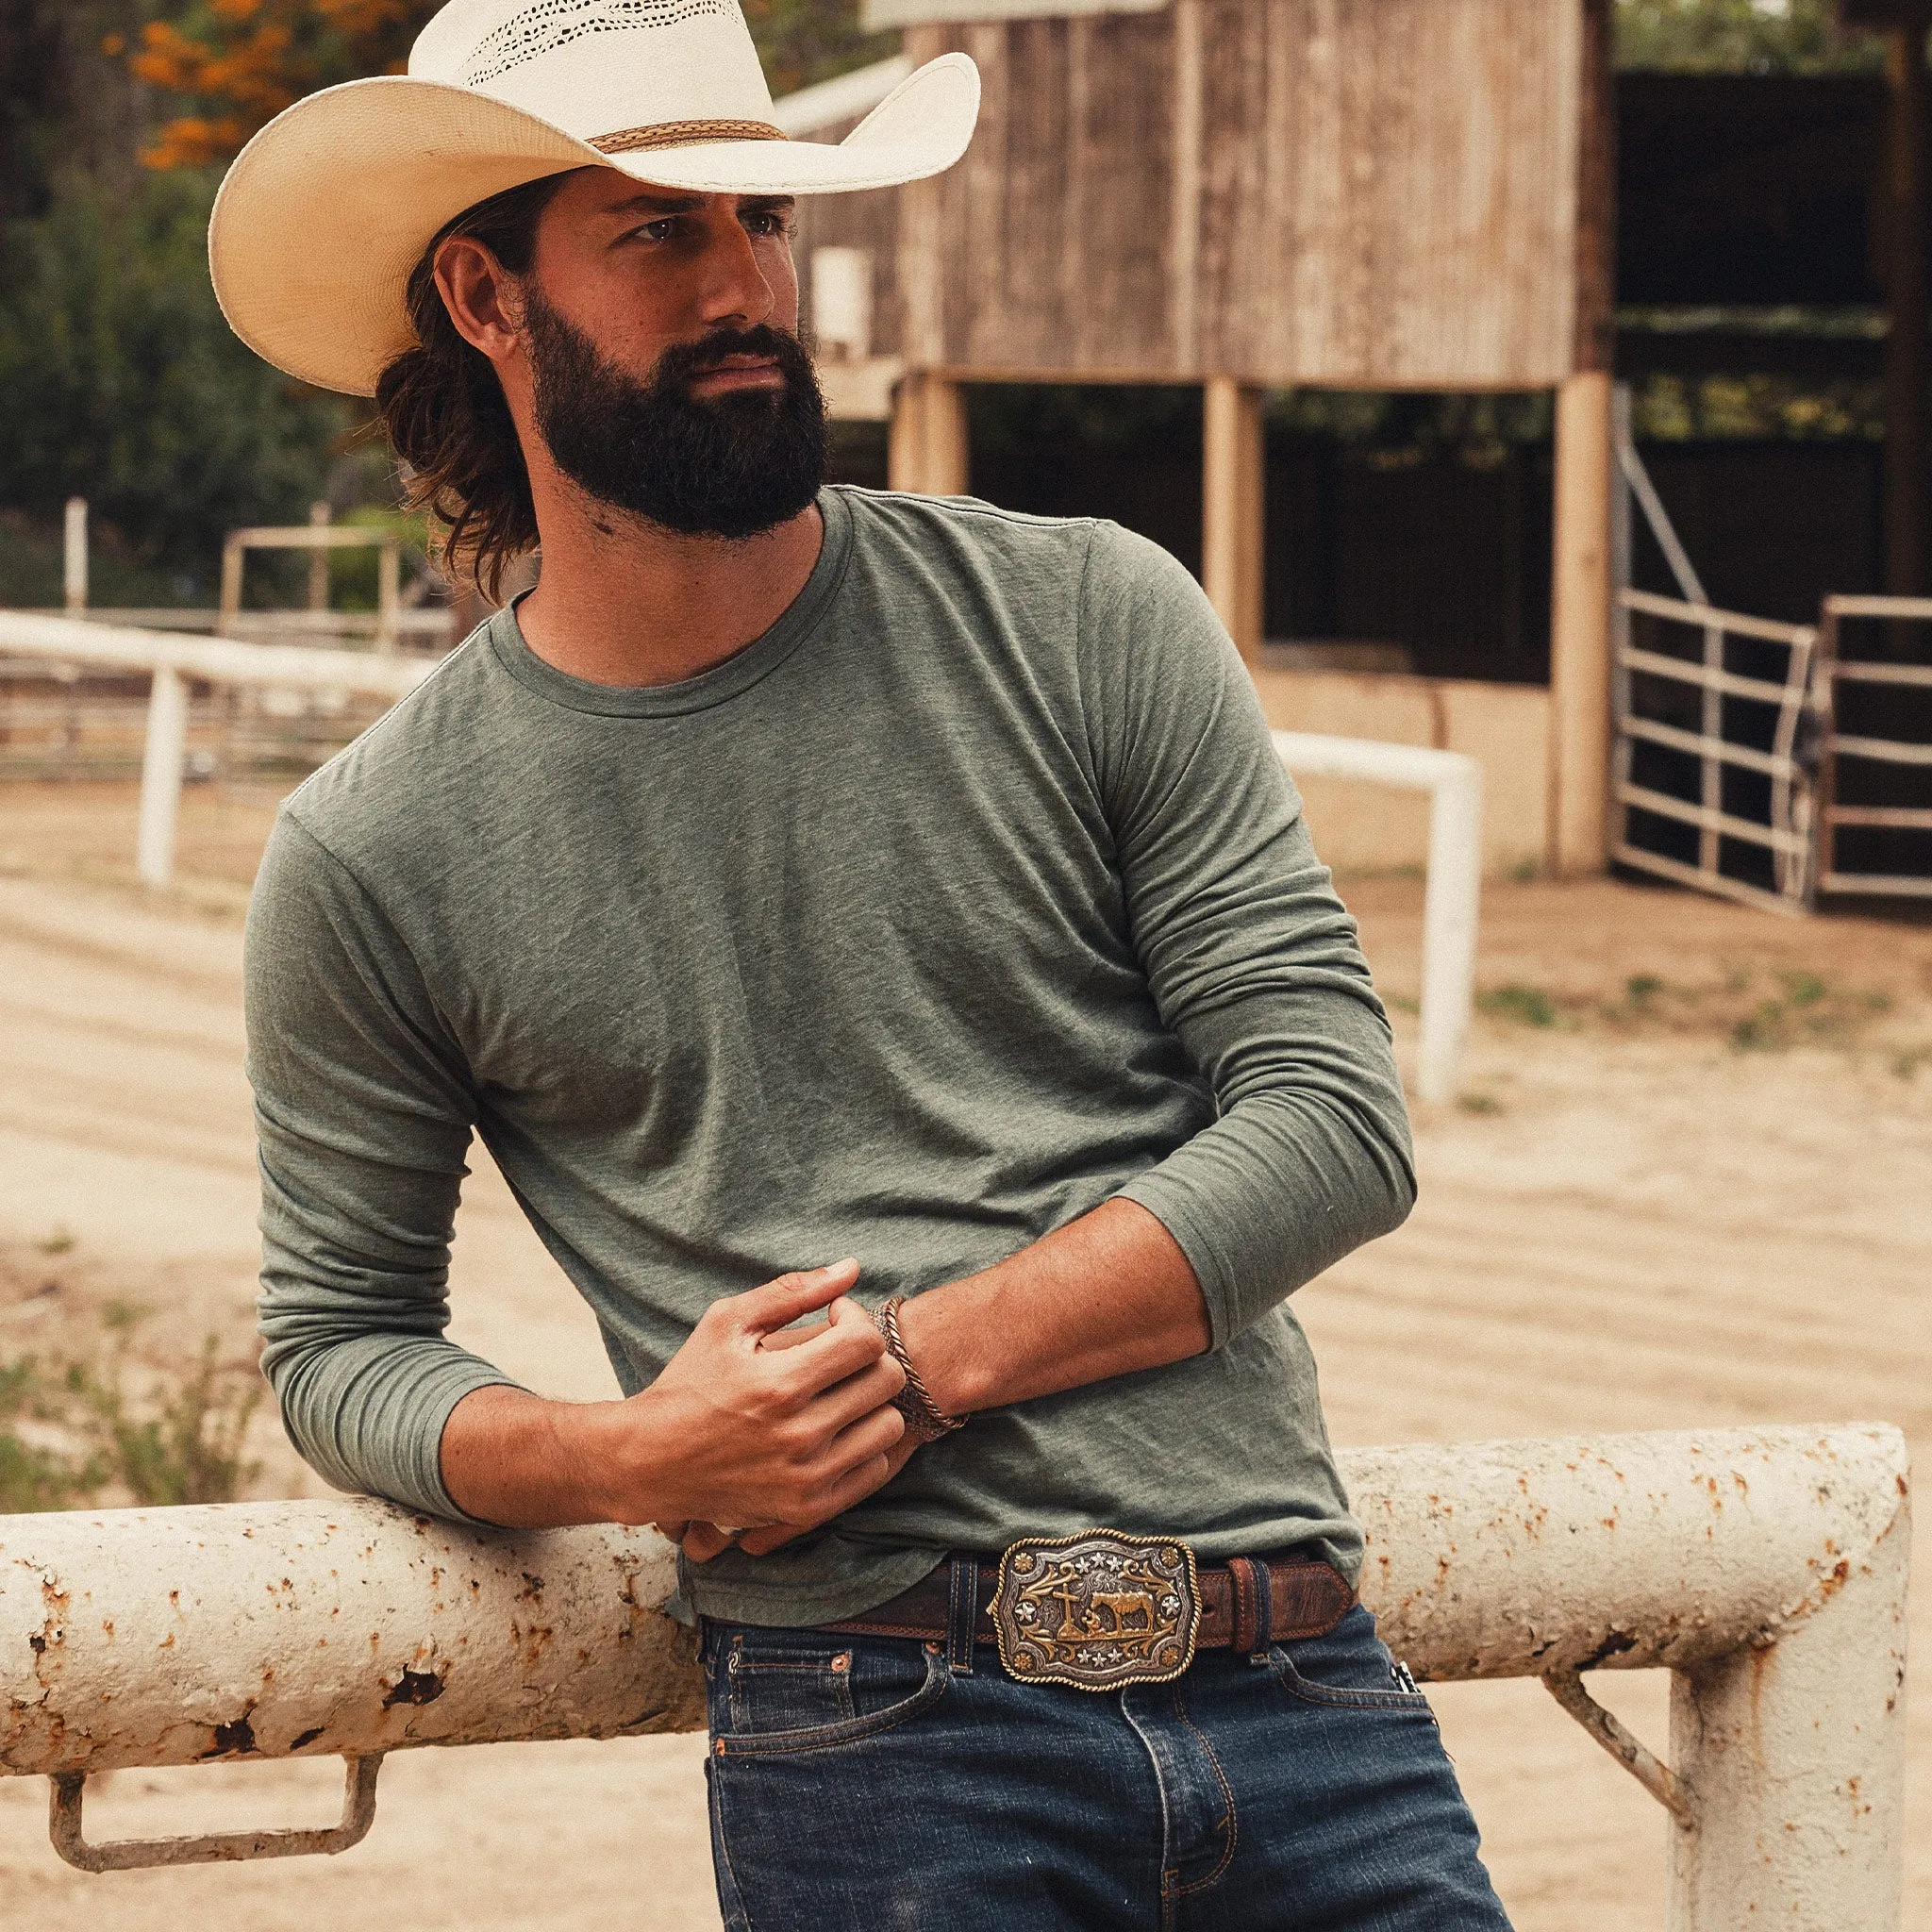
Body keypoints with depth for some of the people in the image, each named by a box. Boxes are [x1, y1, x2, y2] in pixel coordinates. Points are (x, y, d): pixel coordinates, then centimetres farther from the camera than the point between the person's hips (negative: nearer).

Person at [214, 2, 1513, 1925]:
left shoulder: (1087, 626, 4)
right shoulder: (372, 861, 4)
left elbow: (1336, 1117, 0)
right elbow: (337, 1341, 12)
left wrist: (920, 1359, -11)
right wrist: (625, 1454, -9)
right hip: (879, 1736, -1)